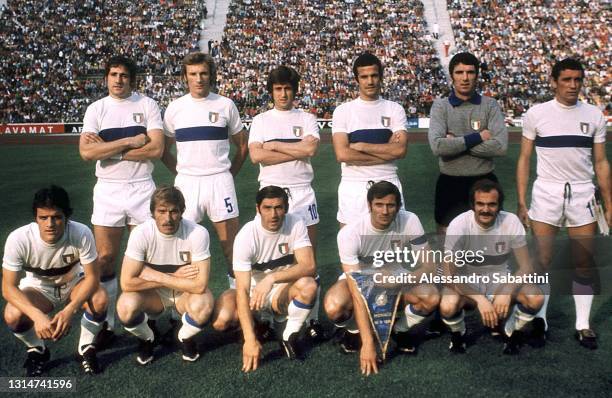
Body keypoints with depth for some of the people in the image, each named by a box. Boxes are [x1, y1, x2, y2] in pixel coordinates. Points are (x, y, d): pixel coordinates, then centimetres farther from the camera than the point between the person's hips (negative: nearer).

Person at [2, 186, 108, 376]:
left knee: (99, 300, -30)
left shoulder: (81, 234, -32)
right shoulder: (18, 239, -31)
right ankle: (38, 351, 5)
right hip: (39, 287, 0)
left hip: (74, 283, 0)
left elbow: (92, 277, -23)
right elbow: (8, 287, -26)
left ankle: (86, 348, -1)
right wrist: (38, 315, -42)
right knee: (13, 316, -28)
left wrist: (69, 310, -39)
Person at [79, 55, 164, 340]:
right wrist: (130, 141, -13)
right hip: (108, 190, 1)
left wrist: (108, 149, -11)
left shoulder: (147, 106, 2)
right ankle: (106, 324, 12)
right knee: (104, 258, 1)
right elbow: (86, 152, -9)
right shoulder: (96, 109, 5)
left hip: (142, 188, -1)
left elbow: (156, 148, -11)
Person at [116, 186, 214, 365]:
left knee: (203, 305, -34)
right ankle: (147, 339, 6)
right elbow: (127, 282, -25)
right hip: (153, 294, 1)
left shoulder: (198, 233, -25)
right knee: (125, 306, -30)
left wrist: (157, 277, -25)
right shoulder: (141, 233, -22)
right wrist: (174, 277, -23)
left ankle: (186, 338, 3)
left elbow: (200, 285, -28)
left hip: (186, 293, -1)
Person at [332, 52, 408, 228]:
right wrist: (386, 150, -8)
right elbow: (342, 154, -11)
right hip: (353, 186, -1)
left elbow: (400, 150, -8)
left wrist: (361, 146, -10)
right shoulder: (343, 111, 2)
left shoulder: (395, 109, 6)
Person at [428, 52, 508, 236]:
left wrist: (456, 143, -14)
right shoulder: (441, 106, -1)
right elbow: (437, 146, -17)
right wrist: (477, 137, -15)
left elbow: (500, 146, -14)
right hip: (450, 183, 0)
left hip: (484, 182, 1)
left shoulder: (490, 105, 0)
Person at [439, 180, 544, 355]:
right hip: (467, 283, -2)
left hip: (500, 281, 2)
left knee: (536, 298, -26)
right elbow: (450, 275, -23)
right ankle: (458, 334, 4)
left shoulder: (511, 222, -16)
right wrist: (480, 299, -34)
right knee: (448, 306, -34)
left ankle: (512, 333, 6)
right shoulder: (458, 225, -22)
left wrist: (507, 292, -31)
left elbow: (526, 267, -13)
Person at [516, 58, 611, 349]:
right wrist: (521, 203, -3)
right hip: (546, 193, -2)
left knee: (585, 264, 4)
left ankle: (583, 325, 15)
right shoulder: (536, 114, 0)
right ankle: (540, 320, 13)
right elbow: (524, 159, 3)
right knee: (543, 261, 0)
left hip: (582, 194, 2)